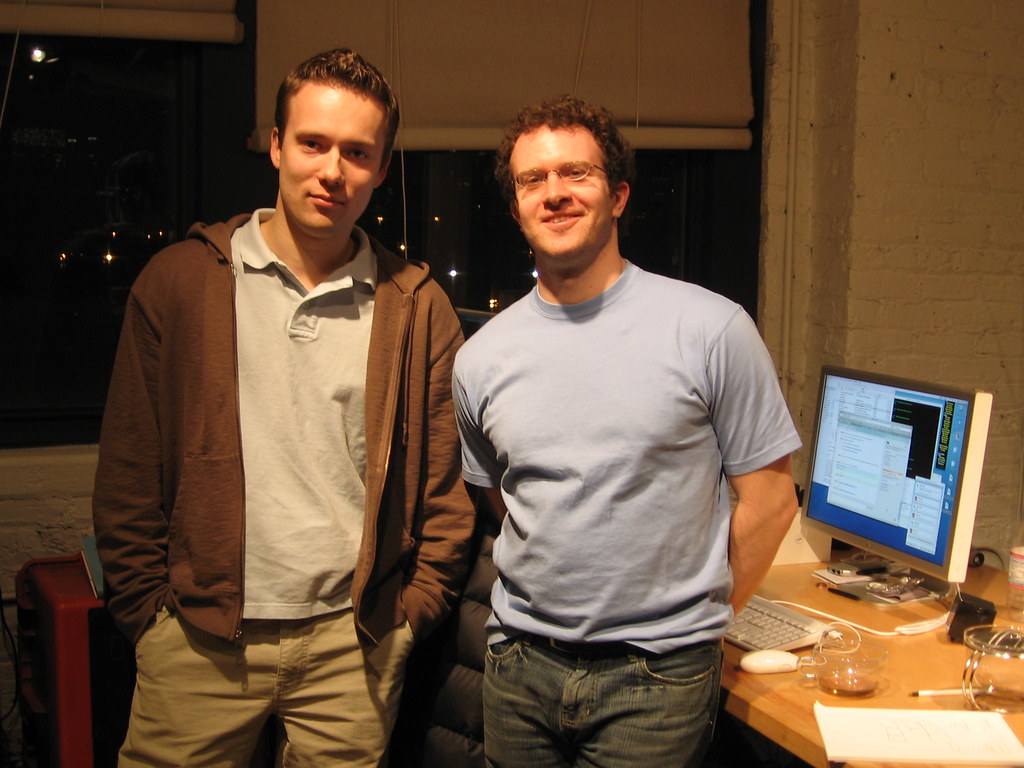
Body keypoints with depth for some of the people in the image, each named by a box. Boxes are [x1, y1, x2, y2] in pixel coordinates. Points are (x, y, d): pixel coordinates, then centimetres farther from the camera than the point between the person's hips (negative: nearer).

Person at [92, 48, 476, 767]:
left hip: (353, 643, 1)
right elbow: (129, 470, 3)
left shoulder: (417, 306, 2)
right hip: (198, 637, 0)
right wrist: (146, 607, 0)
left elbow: (448, 479, 5)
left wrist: (416, 607, 1)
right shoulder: (179, 280, 1)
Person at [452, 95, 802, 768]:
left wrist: (694, 624, 3)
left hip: (657, 675, -3)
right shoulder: (481, 358, 2)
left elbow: (770, 499, -3)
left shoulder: (712, 329, -10)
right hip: (520, 664, 4)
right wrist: (555, 589, 11)